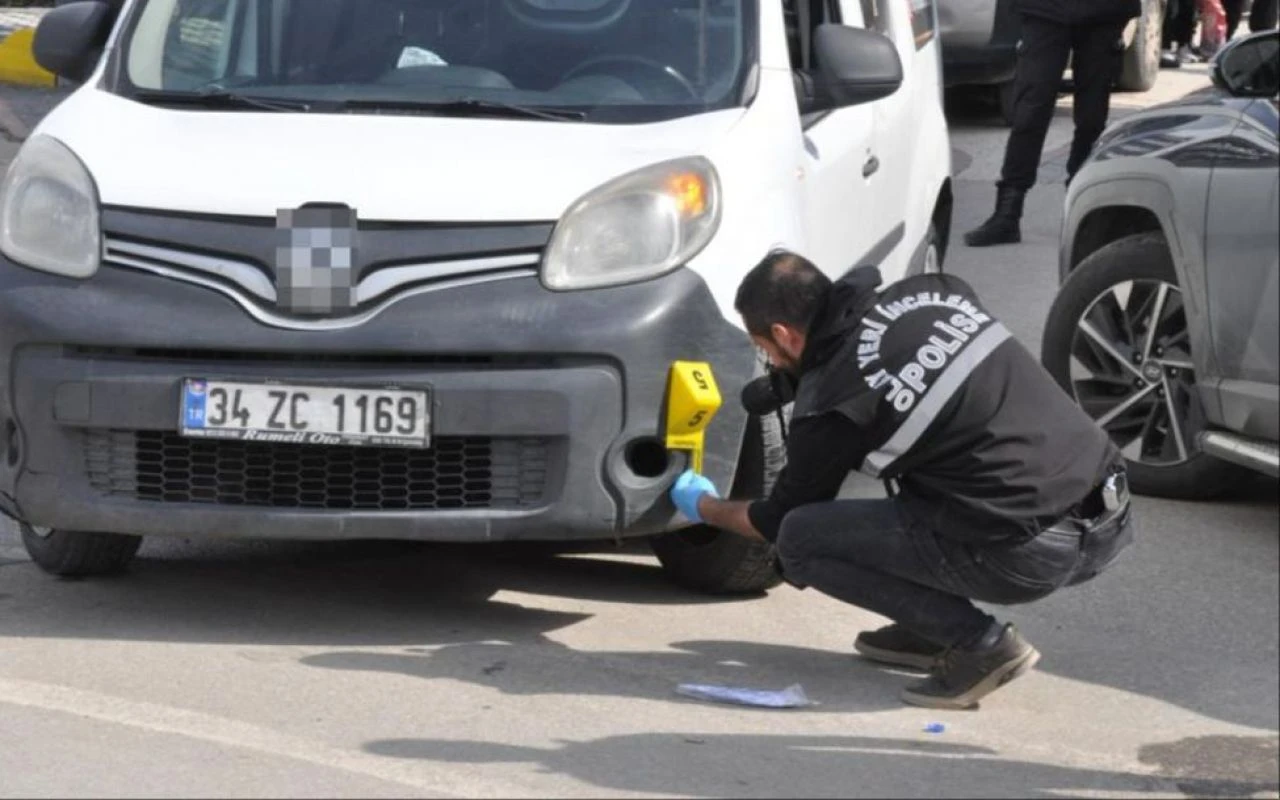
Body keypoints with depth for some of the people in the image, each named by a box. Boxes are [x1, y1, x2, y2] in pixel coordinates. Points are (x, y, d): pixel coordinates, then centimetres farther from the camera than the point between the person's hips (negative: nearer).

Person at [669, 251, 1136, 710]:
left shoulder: (829, 405, -6)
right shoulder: (931, 292, 10)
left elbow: (778, 521, 13)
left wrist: (704, 508, 33)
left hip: (1032, 554, -7)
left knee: (799, 540, 2)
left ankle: (979, 644, -2)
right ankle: (935, 628, 26)